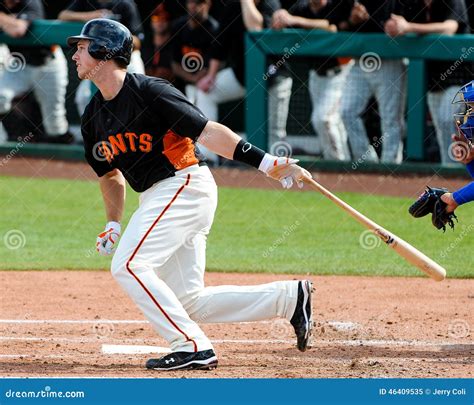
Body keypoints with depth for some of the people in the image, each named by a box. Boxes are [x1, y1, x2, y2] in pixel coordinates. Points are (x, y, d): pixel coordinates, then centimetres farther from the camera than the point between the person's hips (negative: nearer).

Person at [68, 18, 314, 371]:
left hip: (186, 186, -9)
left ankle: (193, 347, -17)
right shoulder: (93, 117, 10)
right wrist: (113, 225, 15)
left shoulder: (149, 92, -15)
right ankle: (290, 298, 13)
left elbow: (206, 131, -20)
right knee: (189, 302, 5)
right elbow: (111, 174, 24)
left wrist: (268, 163, -26)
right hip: (157, 197, 9)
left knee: (128, 265, -19)